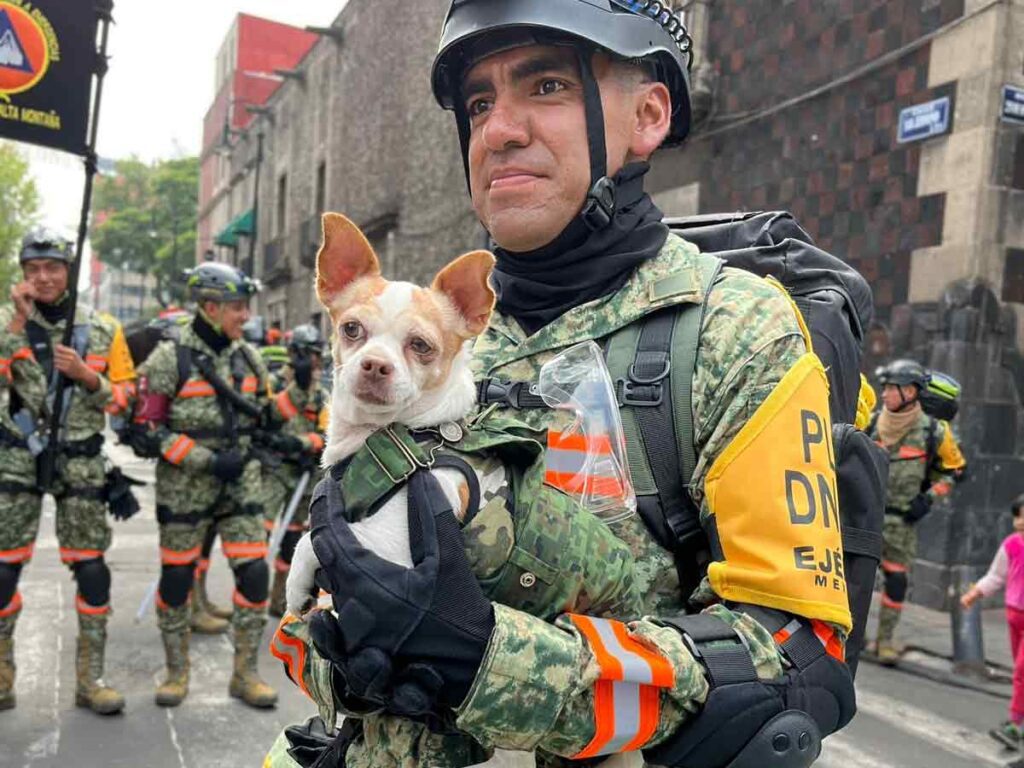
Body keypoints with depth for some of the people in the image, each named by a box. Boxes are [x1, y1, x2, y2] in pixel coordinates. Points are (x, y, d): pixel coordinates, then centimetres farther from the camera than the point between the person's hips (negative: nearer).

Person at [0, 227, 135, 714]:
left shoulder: (102, 329, 4)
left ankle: (90, 678, 13)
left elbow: (126, 396, 5)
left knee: (91, 569, 1)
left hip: (81, 462, 1)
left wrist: (86, 377, -12)